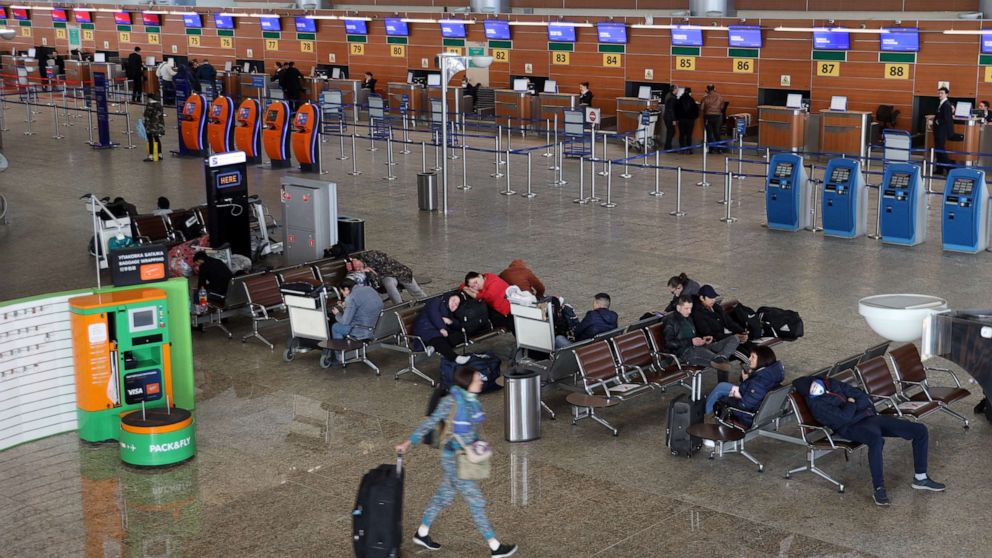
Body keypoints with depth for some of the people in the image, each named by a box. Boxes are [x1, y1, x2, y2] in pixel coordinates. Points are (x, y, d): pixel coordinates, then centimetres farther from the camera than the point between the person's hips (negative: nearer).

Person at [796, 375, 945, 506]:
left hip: (870, 416, 8)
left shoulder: (832, 384, 13)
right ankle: (878, 489, -33)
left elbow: (862, 397, 13)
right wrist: (851, 403, -4)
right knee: (876, 441, -45)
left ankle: (920, 478, 9)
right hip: (853, 427, -8)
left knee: (920, 430, -3)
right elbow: (843, 418, -22)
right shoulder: (816, 405, -10)